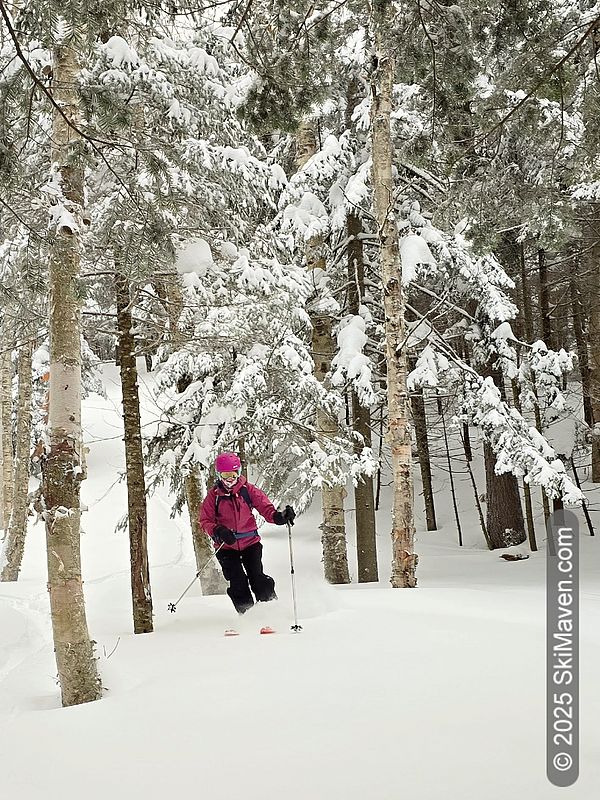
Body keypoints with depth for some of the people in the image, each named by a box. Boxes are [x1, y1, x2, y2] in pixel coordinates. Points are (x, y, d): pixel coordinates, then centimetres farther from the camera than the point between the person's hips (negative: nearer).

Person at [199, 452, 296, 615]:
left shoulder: (248, 490, 0)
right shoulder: (213, 496, -1)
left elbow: (264, 506, -6)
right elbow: (205, 521, 0)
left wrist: (278, 516, -28)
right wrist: (217, 531, -21)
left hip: (250, 542, 0)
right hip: (226, 546, 0)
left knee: (257, 578, -9)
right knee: (237, 583, -4)